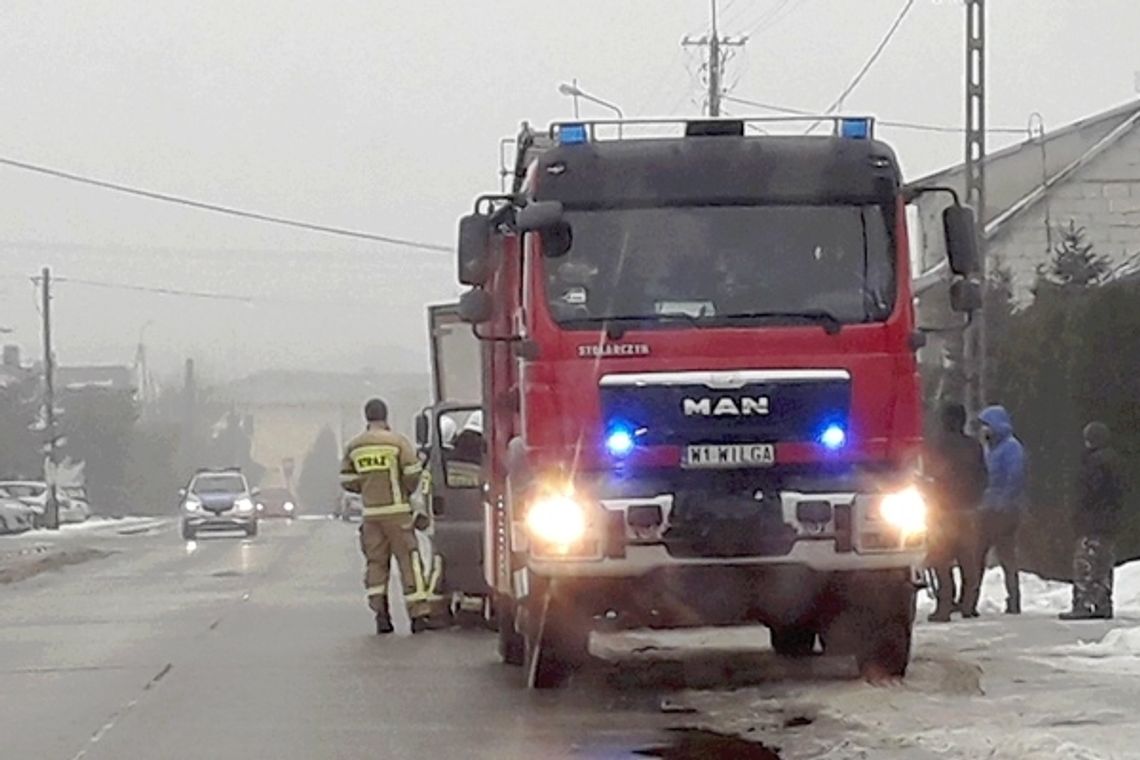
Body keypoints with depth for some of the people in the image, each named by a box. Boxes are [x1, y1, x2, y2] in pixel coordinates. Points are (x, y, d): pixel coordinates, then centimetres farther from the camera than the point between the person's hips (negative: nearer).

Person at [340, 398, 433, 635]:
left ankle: (380, 612, 2)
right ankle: (418, 615, -4)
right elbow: (413, 472, -11)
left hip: (370, 512, 3)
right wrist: (407, 490, 8)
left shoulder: (353, 447, 5)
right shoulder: (398, 442, -7)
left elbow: (347, 481, 5)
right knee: (408, 561, 0)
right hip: (396, 511, -3)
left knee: (376, 562, 11)